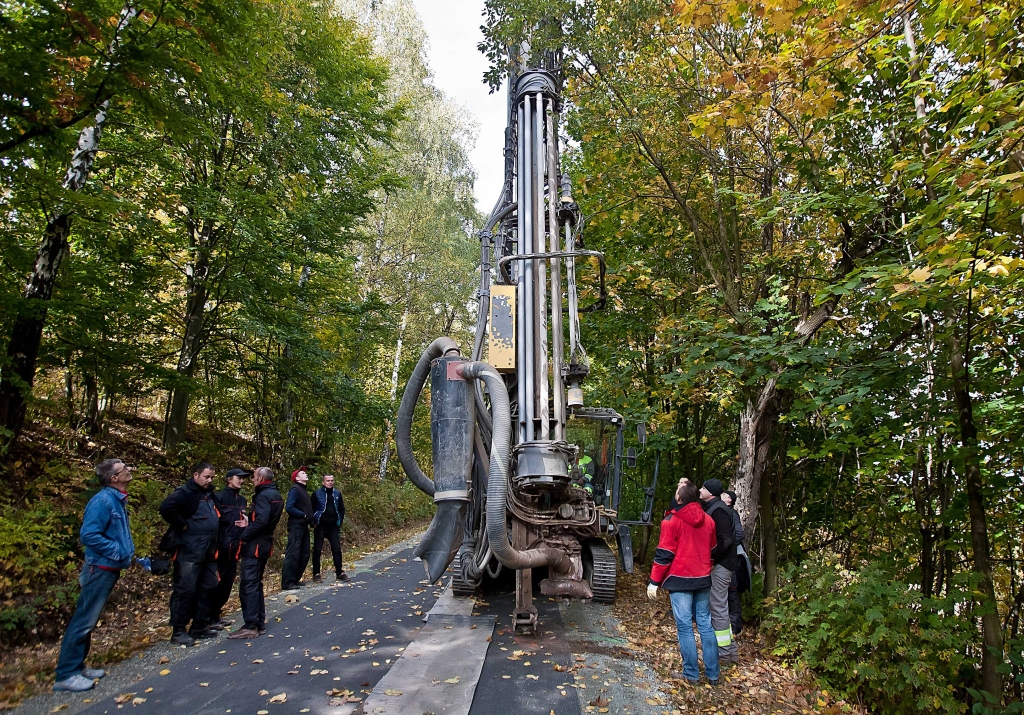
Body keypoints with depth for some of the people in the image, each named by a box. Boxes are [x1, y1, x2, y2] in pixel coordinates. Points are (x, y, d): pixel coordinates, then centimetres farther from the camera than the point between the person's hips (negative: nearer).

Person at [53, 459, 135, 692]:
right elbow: (88, 534, -25)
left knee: (89, 620, 16)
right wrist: (117, 551, -19)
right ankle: (66, 674, 6)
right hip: (100, 568, -10)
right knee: (84, 620, -3)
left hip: (110, 568, 10)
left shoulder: (118, 500, 11)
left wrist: (128, 552, 9)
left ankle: (77, 667, 26)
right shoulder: (103, 500, -19)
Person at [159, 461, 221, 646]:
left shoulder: (210, 494, 16)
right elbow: (166, 508, -29)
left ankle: (200, 627, 23)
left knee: (207, 588, 12)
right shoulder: (185, 492, -11)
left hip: (209, 551, 9)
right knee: (185, 589, -3)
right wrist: (183, 525, -20)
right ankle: (178, 631, 7)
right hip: (190, 550, -9)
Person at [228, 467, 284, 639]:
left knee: (248, 584, -5)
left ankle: (250, 626, -3)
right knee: (256, 583, 17)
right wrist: (248, 523, 8)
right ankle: (260, 623, 21)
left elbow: (261, 521, -27)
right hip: (265, 543, 10)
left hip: (254, 545, -10)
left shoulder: (263, 495, -16)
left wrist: (244, 535, -18)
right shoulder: (276, 495, 15)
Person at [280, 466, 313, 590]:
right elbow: (289, 507, -21)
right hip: (296, 526, -10)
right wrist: (303, 515, -15)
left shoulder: (303, 490, 18)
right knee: (293, 554, -9)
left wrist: (310, 519, 5)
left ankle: (295, 579, 21)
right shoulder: (295, 489, -10)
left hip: (303, 526, 10)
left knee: (304, 555, 12)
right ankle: (287, 583, -5)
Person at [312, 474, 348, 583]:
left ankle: (339, 572, 11)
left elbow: (342, 509, 13)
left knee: (337, 549, 4)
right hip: (320, 526, -3)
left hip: (333, 526, 3)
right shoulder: (317, 493, -4)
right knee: (317, 550, 3)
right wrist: (314, 523, -8)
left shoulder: (337, 493, 7)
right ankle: (316, 573, 12)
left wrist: (340, 522, 5)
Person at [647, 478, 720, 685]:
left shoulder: (672, 521, -12)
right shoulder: (708, 521, 5)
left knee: (684, 626, 3)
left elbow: (664, 554, -13)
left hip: (680, 580, -5)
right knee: (706, 624, 12)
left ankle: (691, 674, 8)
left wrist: (654, 582, -6)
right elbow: (711, 550, 16)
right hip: (703, 579, 5)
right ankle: (713, 674, 17)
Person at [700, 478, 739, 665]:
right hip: (716, 564, 10)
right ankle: (730, 649, 24)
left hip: (719, 566, -10)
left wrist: (708, 556, -20)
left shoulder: (718, 510, -17)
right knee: (719, 607, 15)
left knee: (718, 607, -3)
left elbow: (725, 541, -23)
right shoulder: (712, 508, 14)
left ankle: (724, 652, 6)